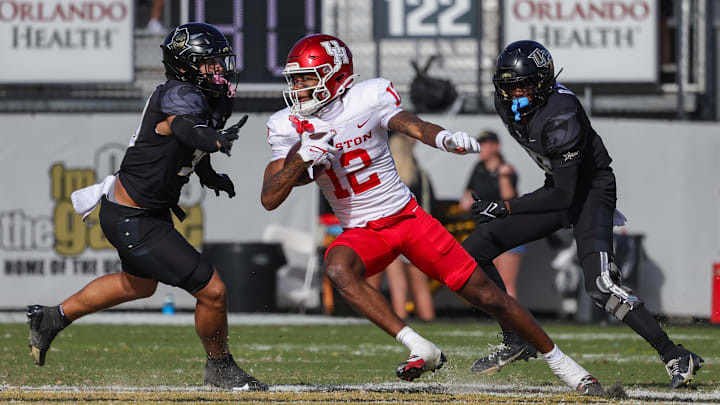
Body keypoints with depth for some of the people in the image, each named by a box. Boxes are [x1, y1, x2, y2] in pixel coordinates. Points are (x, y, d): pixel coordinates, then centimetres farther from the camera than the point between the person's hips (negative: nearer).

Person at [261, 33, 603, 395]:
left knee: (484, 293, -2)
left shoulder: (369, 99, -12)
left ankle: (556, 358, 17)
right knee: (338, 267, -34)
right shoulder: (288, 126, -5)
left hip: (408, 216, -1)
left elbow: (408, 123, -30)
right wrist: (300, 158, -25)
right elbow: (269, 199, -7)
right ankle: (420, 350, -34)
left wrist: (444, 138, -53)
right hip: (362, 233, 1)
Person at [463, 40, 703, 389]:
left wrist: (504, 208, -30)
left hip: (590, 189, -8)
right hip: (560, 186, 8)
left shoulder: (559, 117, -32)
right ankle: (515, 341, 8)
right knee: (474, 251, -2)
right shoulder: (507, 105, -7)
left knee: (600, 286, -27)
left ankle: (676, 358, -21)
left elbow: (564, 194, -31)